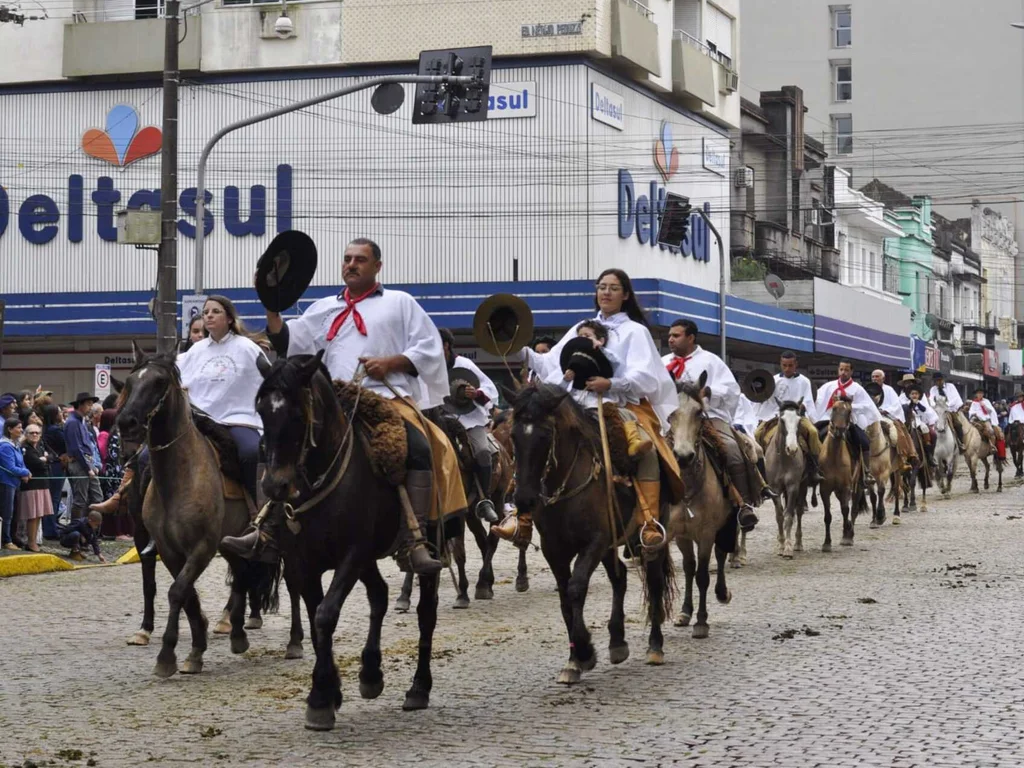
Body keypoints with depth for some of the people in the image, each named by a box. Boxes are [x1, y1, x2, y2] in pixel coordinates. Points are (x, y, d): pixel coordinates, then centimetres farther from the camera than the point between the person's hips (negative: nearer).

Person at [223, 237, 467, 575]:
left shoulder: (400, 303, 15)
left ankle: (415, 544, -34)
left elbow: (429, 349, 8)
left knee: (419, 448, -30)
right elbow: (288, 343, 16)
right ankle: (265, 531, -6)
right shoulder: (325, 308, 24)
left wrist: (391, 362, -8)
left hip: (387, 398, -4)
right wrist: (272, 308, 1)